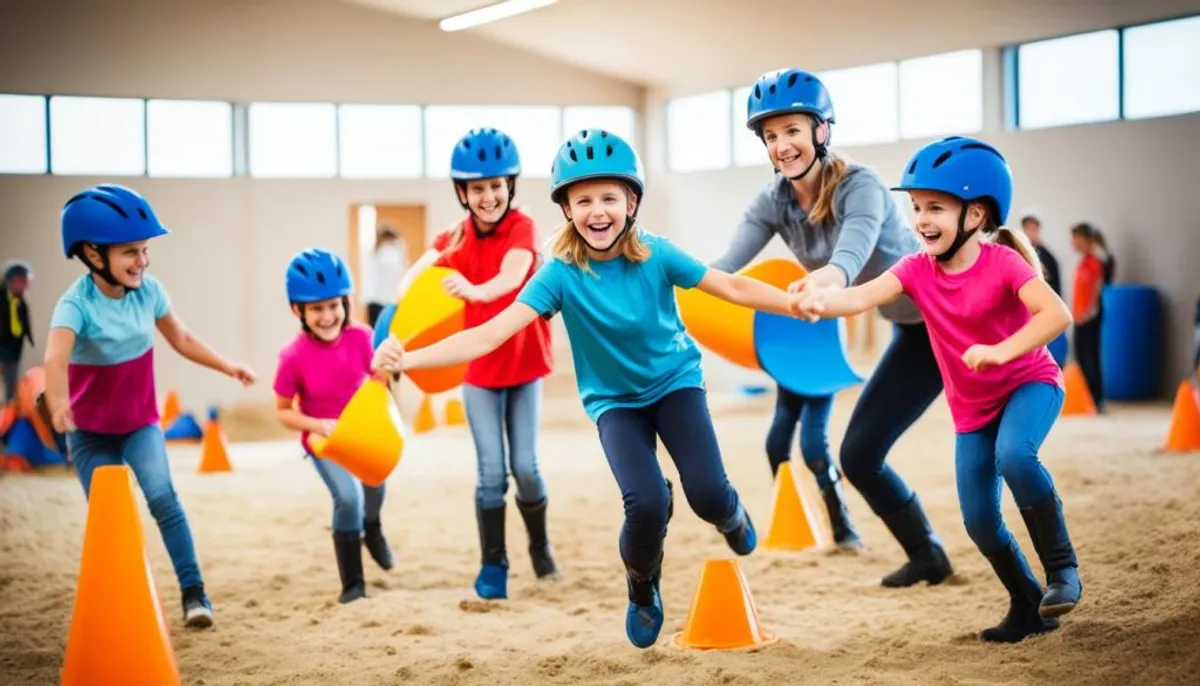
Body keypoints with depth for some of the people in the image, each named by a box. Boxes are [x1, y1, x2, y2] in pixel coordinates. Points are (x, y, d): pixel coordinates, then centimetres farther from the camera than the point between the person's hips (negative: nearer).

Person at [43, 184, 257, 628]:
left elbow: (181, 338, 7)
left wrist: (227, 367, 7)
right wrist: (58, 399, -68)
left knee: (162, 496, -20)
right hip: (91, 431, -2)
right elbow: (56, 356, -49)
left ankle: (193, 591, -14)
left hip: (141, 423, 2)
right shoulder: (76, 305, -28)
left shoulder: (148, 291, -13)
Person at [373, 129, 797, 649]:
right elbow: (492, 334, -31)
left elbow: (734, 287, -12)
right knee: (646, 504, -24)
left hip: (675, 381, 1)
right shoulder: (562, 273, -24)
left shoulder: (656, 254, -20)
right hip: (615, 400, -1)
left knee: (707, 494, -17)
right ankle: (643, 587, 11)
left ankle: (732, 516, 24)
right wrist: (408, 359, -44)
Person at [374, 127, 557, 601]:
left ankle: (540, 547, 23)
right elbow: (419, 271, -24)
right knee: (491, 471, -3)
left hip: (524, 365, -2)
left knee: (525, 467, -2)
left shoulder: (522, 228, -15)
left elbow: (512, 274, -37)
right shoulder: (455, 239, -6)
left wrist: (475, 290, -59)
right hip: (479, 371, 2)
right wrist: (398, 310, -47)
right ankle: (493, 565, 10)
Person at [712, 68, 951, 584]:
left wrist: (828, 278, -71)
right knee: (858, 456, 5)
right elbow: (727, 264, -22)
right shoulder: (774, 202, -7)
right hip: (911, 332, 7)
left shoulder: (859, 185, -26)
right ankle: (927, 556, 20)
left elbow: (853, 251, -48)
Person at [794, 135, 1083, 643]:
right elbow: (861, 296, -27)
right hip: (971, 408, 5)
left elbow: (1057, 314, -37)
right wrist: (820, 301, -49)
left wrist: (1001, 350, -51)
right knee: (979, 522, 2)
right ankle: (1028, 608, 25)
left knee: (1013, 455, -36)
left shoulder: (1002, 263, -22)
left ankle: (1062, 567, -17)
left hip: (1030, 383, -5)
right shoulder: (918, 269, -11)